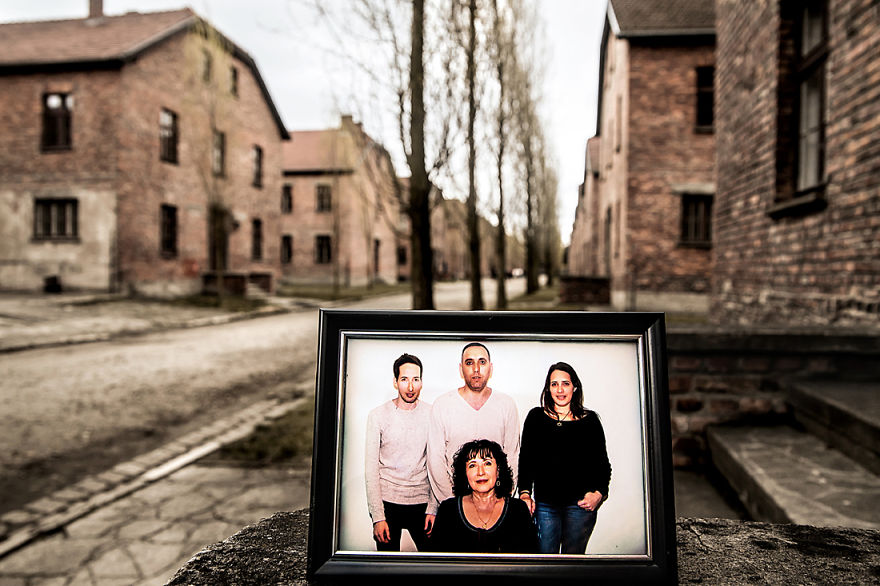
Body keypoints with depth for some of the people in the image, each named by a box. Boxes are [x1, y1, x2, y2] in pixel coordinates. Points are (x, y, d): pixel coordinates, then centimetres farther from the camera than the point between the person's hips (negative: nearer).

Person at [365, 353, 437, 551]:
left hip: (421, 501, 1)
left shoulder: (431, 414, -1)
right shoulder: (378, 415, -5)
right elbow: (371, 469, -4)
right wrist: (377, 516, -9)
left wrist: (433, 508, -4)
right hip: (387, 500, -1)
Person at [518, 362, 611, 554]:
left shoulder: (590, 420, 6)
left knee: (573, 555, 8)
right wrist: (525, 493, -4)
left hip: (580, 504, 0)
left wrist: (599, 492, -6)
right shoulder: (536, 417, 7)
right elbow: (526, 459, 7)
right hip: (544, 504, 1)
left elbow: (602, 462, 10)